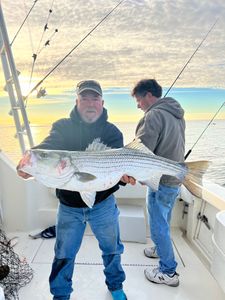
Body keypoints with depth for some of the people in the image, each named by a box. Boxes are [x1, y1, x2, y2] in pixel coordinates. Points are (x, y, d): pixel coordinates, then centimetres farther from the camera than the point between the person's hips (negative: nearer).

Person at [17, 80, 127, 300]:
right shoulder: (63, 127, -6)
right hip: (69, 206, 0)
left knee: (111, 249, 21)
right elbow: (48, 146, -24)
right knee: (64, 254, 16)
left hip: (103, 203, 1)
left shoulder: (112, 132, -7)